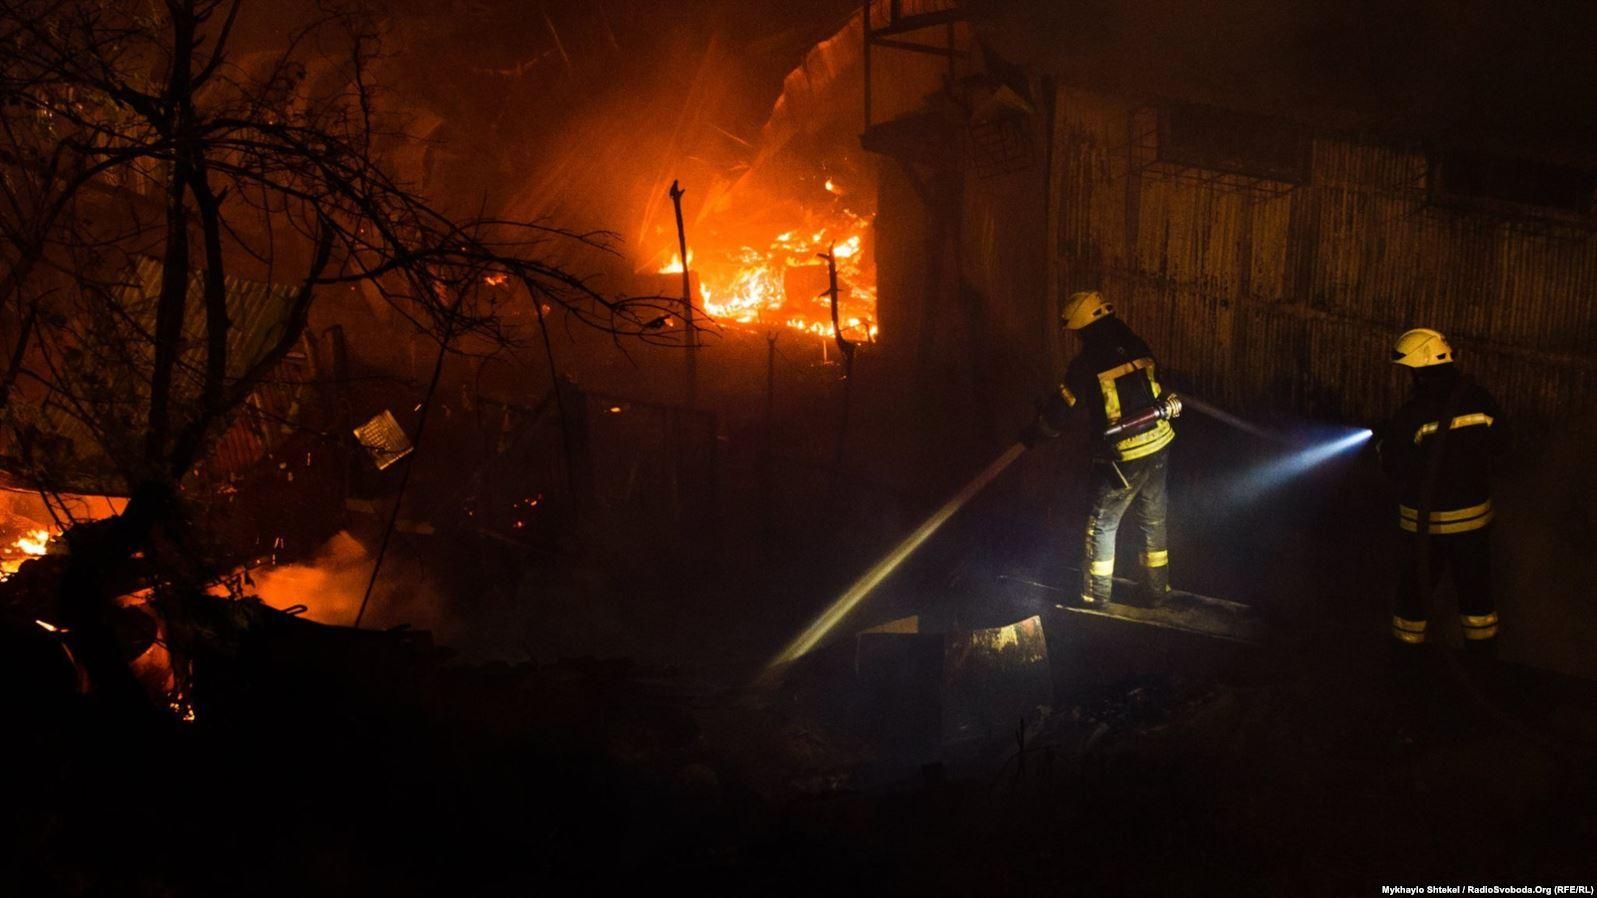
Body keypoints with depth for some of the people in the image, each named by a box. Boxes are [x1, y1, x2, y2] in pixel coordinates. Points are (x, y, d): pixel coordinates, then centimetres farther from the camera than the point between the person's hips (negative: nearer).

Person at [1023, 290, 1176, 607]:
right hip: (1158, 445, 5)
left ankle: (1096, 595, 18)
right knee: (1153, 521, 18)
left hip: (1122, 456, -5)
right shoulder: (1137, 347, -1)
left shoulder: (1087, 364, -14)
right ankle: (1156, 590, 28)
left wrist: (1032, 435, 8)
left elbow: (1061, 407, -7)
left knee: (1102, 525, 11)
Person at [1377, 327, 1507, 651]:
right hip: (1474, 513, 3)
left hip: (1424, 519, -3)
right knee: (1475, 582, 18)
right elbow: (1499, 444, 4)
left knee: (1417, 582, 15)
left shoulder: (1412, 415, -21)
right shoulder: (1480, 400, -11)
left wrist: (1383, 444, 10)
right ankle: (1482, 639, 30)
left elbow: (1393, 465, -10)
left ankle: (1408, 639, 27)